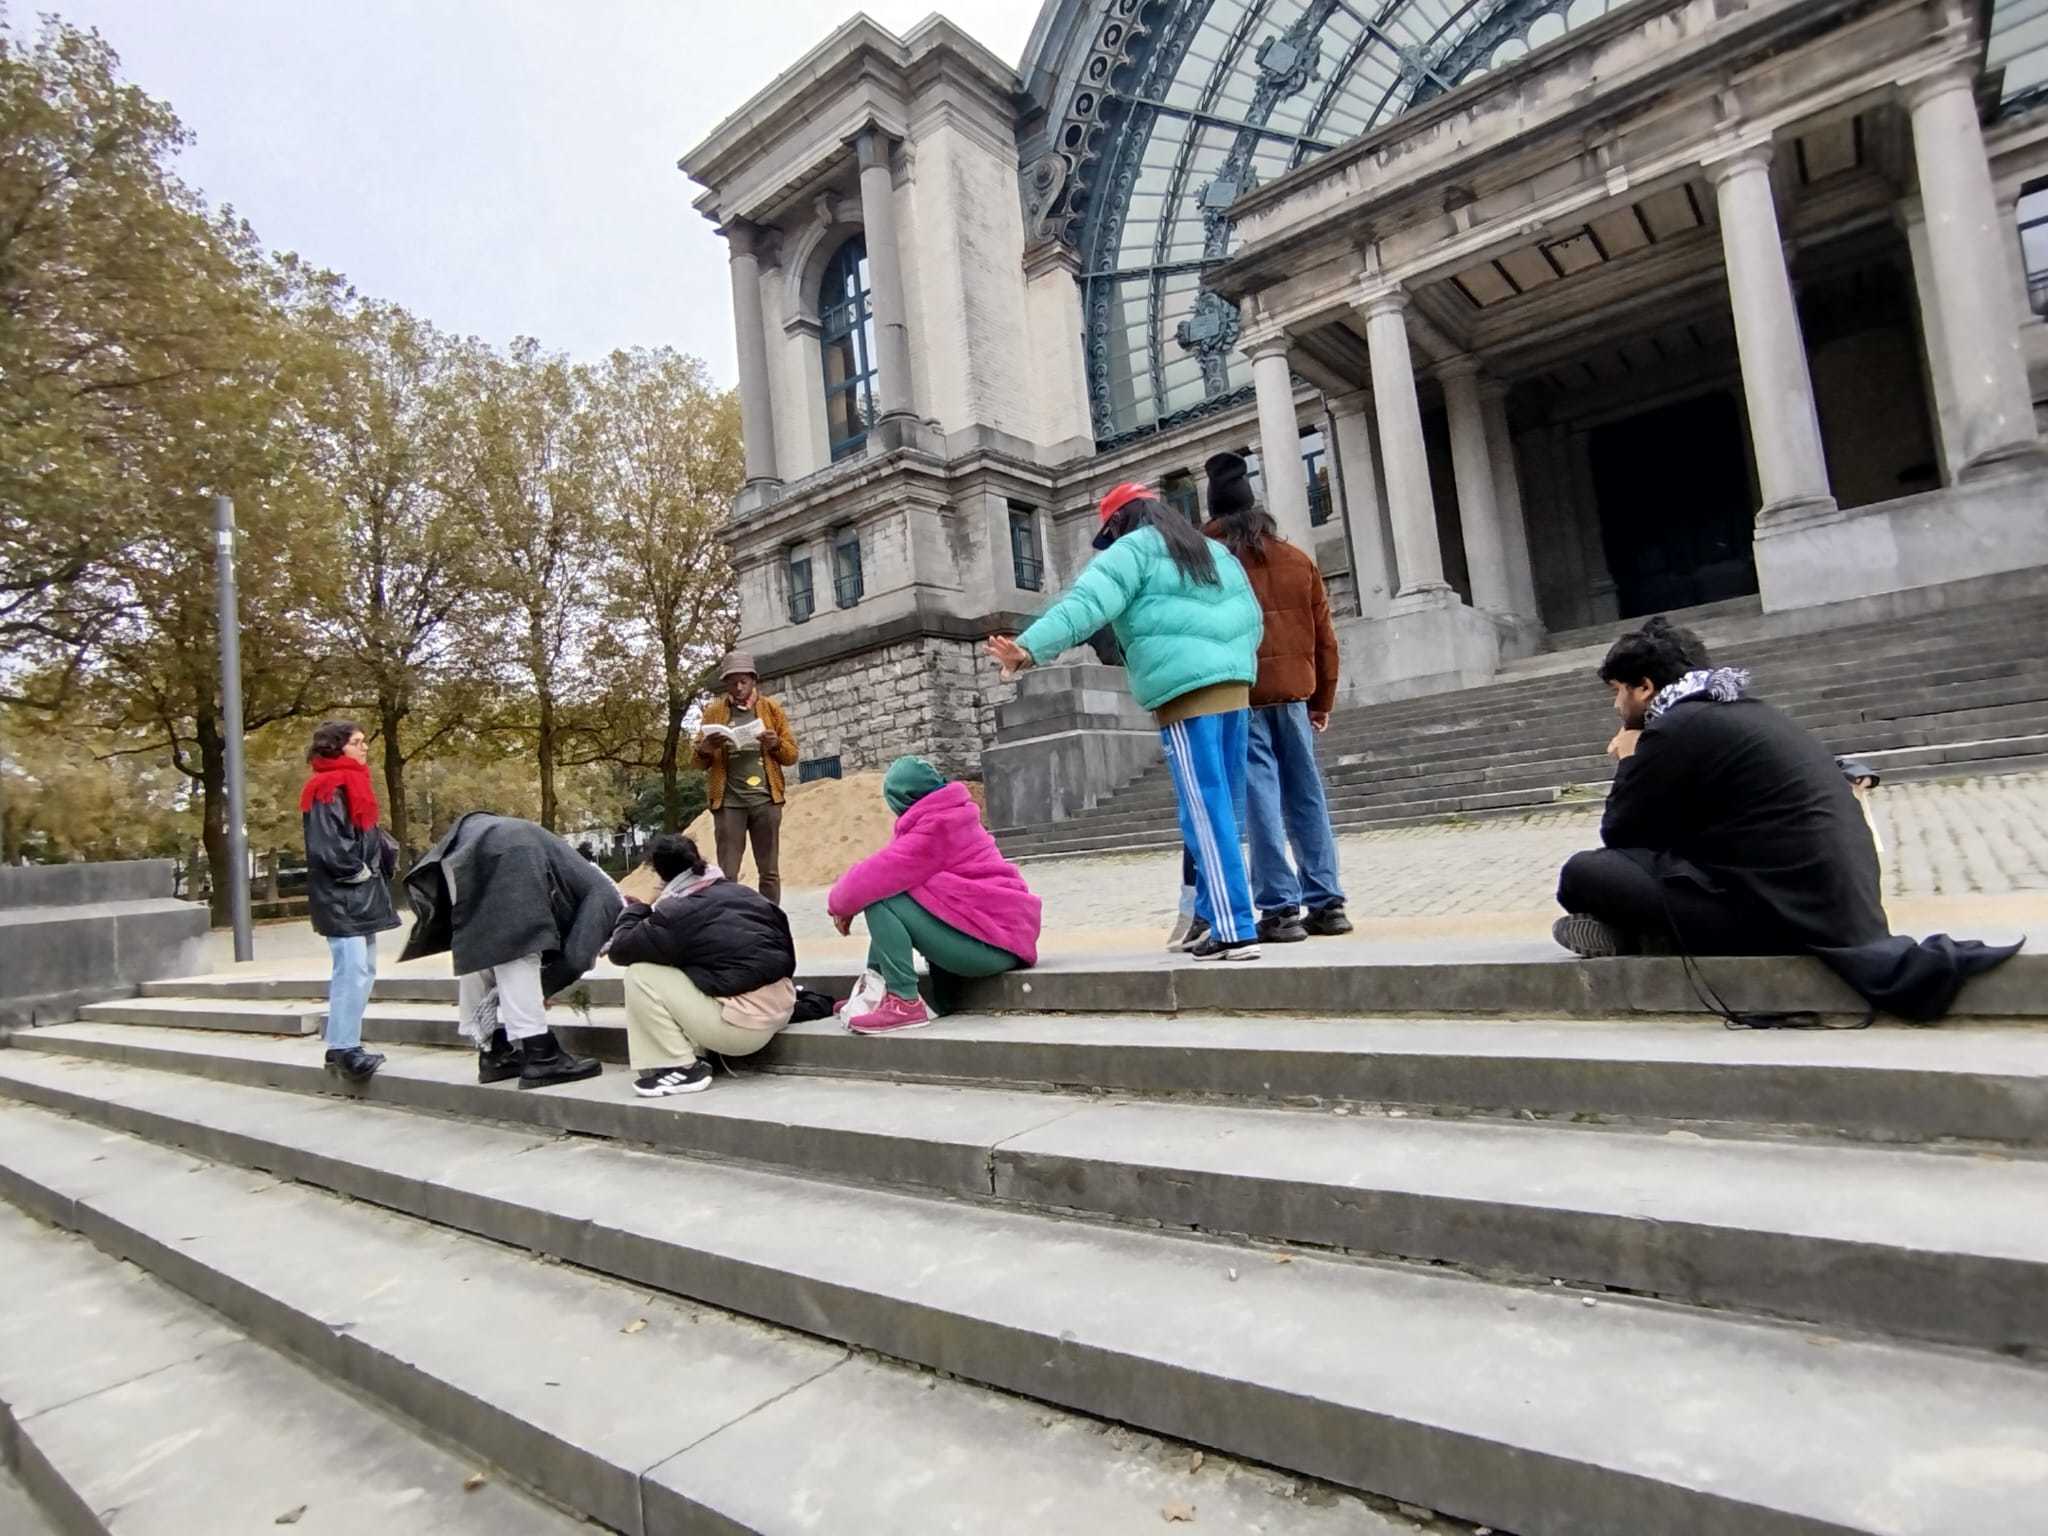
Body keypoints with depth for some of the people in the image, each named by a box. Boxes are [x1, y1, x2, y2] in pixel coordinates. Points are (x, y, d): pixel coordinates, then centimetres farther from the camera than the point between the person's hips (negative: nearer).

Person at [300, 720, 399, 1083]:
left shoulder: (355, 784, 17)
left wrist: (386, 863, 6)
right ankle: (344, 1050, -8)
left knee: (362, 971, 12)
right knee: (352, 970, -13)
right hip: (339, 895, -10)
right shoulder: (326, 788, -12)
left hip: (363, 892, 10)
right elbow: (325, 845, -20)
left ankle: (341, 1043, 19)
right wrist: (357, 872, -12)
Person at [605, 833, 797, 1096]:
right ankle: (692, 1055, 18)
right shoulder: (744, 892, 11)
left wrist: (635, 910, 17)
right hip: (782, 1008, 8)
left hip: (742, 1025, -8)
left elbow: (620, 950, 0)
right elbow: (784, 943, 18)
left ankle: (681, 1068, 1)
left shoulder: (675, 914, -10)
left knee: (640, 974, -1)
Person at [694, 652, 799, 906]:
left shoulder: (771, 709, 10)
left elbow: (792, 755, 8)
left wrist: (776, 744, -13)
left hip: (765, 799, 1)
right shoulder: (713, 712, 9)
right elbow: (700, 763, 9)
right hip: (728, 801, 0)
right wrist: (705, 750, -14)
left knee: (769, 872, 3)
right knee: (727, 873, -3)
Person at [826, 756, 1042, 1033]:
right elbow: (889, 867, 18)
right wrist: (846, 901, 6)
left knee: (879, 901, -14)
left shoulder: (934, 828, -14)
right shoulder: (947, 817, 18)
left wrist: (840, 903, 1)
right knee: (885, 891, 18)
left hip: (992, 943, -10)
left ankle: (904, 1003, -17)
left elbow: (881, 873, -16)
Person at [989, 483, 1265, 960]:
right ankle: (1214, 913, 16)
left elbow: (1085, 604, -13)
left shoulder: (1133, 550, 3)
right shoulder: (1216, 551, 25)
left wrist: (1030, 648, -20)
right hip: (1233, 685, 8)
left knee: (1205, 812, -7)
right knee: (1221, 807, 11)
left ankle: (1234, 929, -9)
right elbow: (1254, 618, 23)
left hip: (1186, 691, -7)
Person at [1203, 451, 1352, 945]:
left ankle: (1281, 908, -3)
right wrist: (1322, 701, 20)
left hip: (1238, 697, -4)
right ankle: (1327, 902, 13)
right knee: (1306, 798, 10)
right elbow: (1324, 636, 12)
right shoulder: (1298, 559, 11)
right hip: (1292, 693, 4)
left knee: (1261, 802, -3)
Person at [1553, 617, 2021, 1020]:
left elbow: (1618, 833, -4)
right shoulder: (1740, 711, 18)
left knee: (1583, 874, -15)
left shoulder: (1677, 726, -10)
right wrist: (1644, 761, 17)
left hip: (1782, 911, -10)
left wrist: (1629, 762, 9)